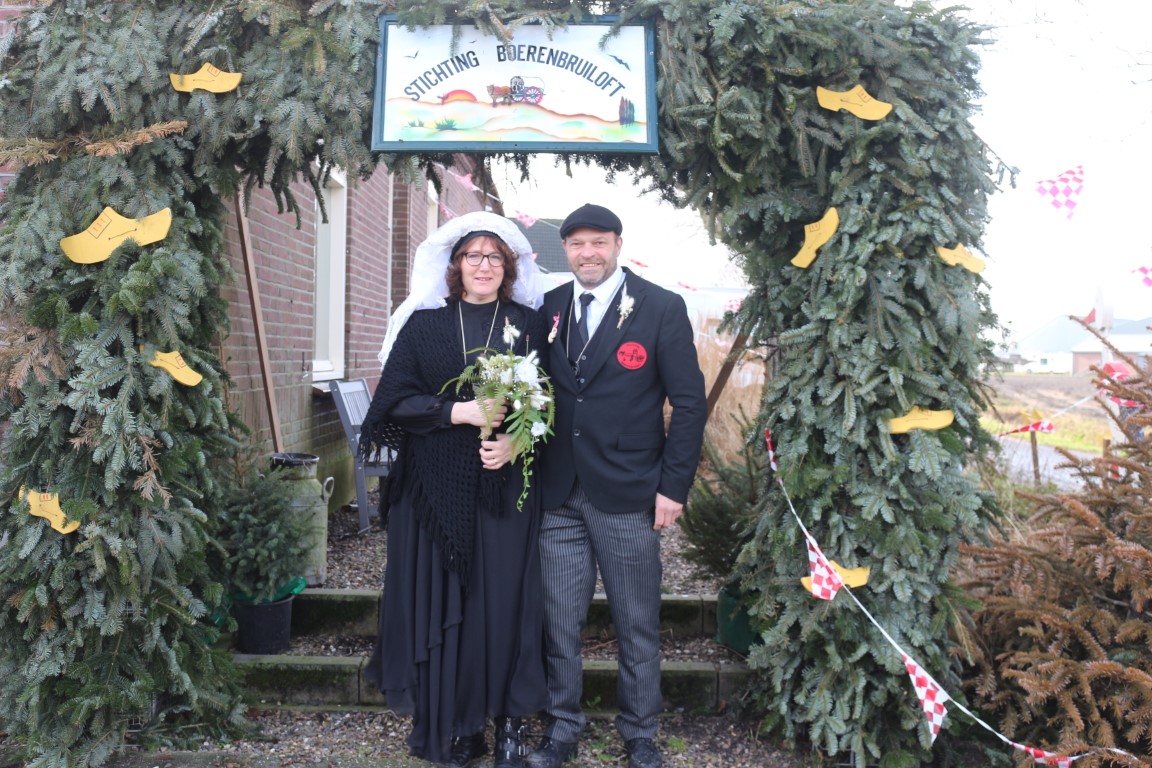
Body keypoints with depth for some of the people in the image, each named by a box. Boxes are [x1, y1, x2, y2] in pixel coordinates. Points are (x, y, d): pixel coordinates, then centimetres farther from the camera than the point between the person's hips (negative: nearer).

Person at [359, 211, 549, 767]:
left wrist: (514, 441, -14)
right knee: (441, 599, 5)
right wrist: (460, 412, -15)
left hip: (506, 486, 0)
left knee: (505, 598, 2)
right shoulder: (423, 325, 5)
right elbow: (395, 400, -2)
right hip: (437, 488, 0)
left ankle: (509, 723, 16)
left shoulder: (529, 324, 6)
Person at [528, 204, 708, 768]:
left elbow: (689, 402, -5)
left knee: (638, 624, 10)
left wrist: (674, 487, -9)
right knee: (558, 620, 11)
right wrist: (532, 475, 2)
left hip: (628, 496, -3)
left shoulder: (662, 308, -4)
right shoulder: (548, 308, 7)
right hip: (558, 495, 3)